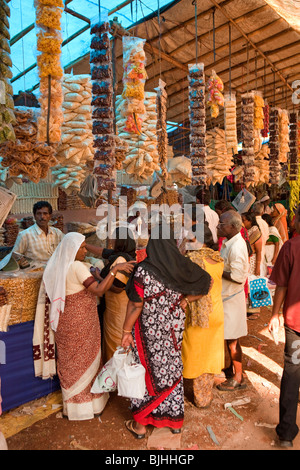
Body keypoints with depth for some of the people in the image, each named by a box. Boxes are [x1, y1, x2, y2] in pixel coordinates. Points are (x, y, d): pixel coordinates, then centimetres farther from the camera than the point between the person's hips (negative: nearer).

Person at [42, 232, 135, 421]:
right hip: (81, 322, -8)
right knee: (86, 360, 11)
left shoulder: (59, 266, 2)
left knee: (70, 360, 20)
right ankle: (86, 403, 29)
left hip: (66, 320, 8)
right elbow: (99, 290, -32)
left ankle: (74, 401, 38)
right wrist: (115, 269, -37)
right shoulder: (77, 267, -24)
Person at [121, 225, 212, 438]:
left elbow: (135, 306, -19)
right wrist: (185, 300, 2)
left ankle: (140, 424, 31)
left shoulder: (143, 271, -23)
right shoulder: (183, 266, -11)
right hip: (174, 328, 4)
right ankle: (175, 420, 38)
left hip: (149, 331, -3)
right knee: (173, 370, 21)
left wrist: (126, 331, -7)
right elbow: (207, 283, -1)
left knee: (146, 372, 15)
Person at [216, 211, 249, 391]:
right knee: (228, 337, 22)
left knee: (232, 340, 4)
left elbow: (238, 276, -28)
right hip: (226, 295, 9)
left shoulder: (236, 246, -23)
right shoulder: (229, 242, 7)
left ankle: (238, 378, 20)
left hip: (232, 297, -9)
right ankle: (232, 367, 40)